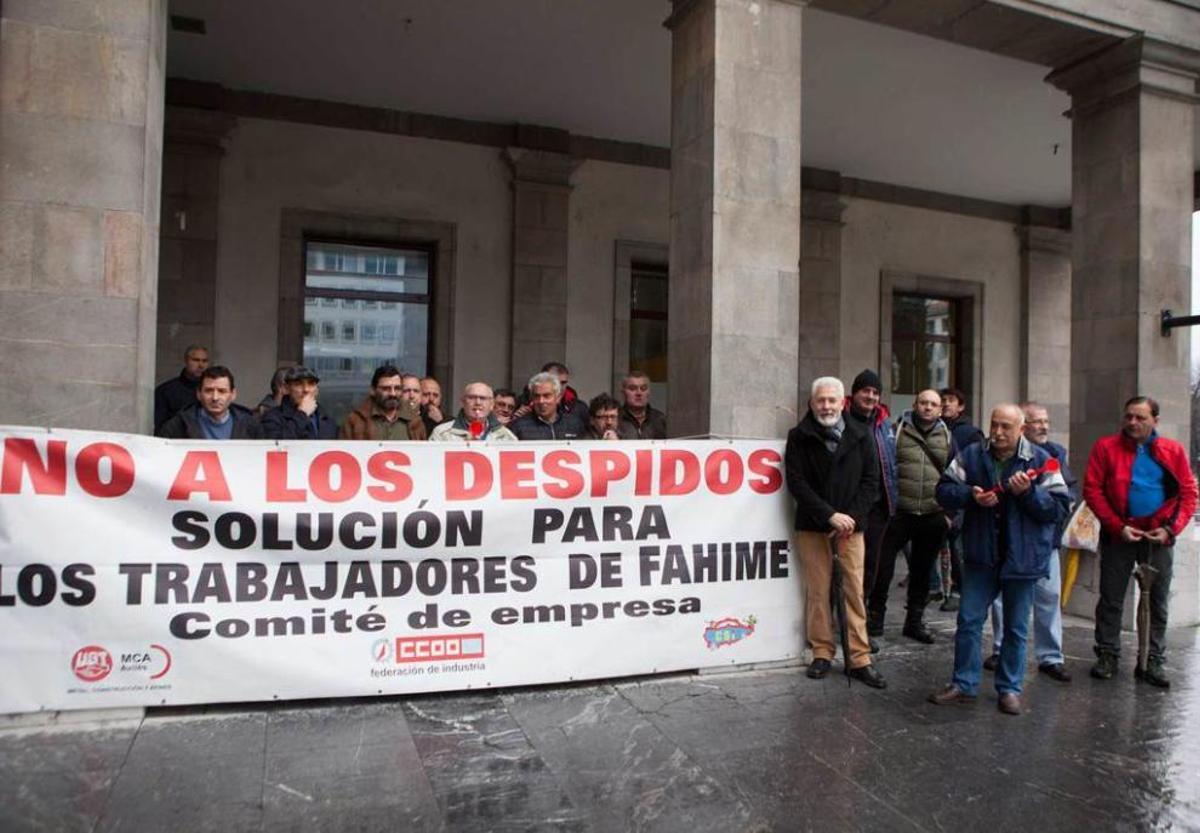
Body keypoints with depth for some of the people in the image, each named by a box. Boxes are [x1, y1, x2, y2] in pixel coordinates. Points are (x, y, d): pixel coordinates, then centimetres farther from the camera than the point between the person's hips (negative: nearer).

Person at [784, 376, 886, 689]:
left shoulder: (861, 435, 6)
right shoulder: (799, 437, 1)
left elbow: (871, 480, 3)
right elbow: (796, 482, -6)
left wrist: (852, 517, -9)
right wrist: (830, 515, -14)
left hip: (850, 525, 1)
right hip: (812, 525, -1)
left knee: (855, 591, 1)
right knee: (818, 591, 3)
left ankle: (859, 659, 7)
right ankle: (822, 652, 15)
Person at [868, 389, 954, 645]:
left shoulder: (946, 437, 10)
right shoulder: (898, 430, -1)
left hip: (933, 516, 3)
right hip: (899, 513, -3)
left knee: (922, 570, 13)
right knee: (883, 566, -1)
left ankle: (915, 621, 26)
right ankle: (875, 617, 13)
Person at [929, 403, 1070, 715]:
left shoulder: (1040, 460, -5)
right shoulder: (970, 455, 1)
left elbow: (1059, 508, -7)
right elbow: (944, 490, 1)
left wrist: (1028, 492, -22)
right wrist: (971, 495, -17)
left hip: (1022, 558, -2)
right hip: (980, 555, 2)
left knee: (1016, 628, 11)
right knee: (969, 620, 6)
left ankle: (1010, 688, 25)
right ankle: (964, 684, 19)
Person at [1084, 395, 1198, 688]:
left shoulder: (1173, 450, 3)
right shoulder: (1106, 447, -3)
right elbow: (1092, 489, -7)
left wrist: (1171, 529, -8)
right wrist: (1118, 526, -12)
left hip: (1159, 538, 2)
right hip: (1118, 535, -2)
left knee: (1158, 603, 9)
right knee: (1111, 599, 6)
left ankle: (1154, 662, 21)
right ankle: (1107, 656, 18)